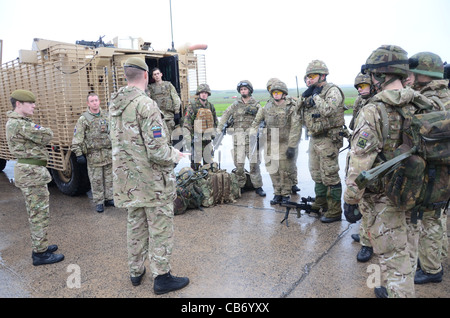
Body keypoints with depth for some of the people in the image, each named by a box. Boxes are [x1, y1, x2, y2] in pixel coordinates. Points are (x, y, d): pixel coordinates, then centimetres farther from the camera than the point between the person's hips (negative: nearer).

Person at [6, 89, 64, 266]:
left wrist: (38, 133, -5)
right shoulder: (18, 123, -18)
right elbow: (46, 136, -16)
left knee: (35, 212, 17)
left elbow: (35, 138, 14)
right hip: (32, 172, -11)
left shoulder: (20, 122, 16)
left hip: (29, 171, 11)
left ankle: (39, 245, 29)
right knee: (40, 213, -3)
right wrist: (44, 131, 3)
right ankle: (40, 253, 5)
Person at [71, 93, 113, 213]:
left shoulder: (106, 116, 10)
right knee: (96, 180, 2)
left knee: (109, 177, 11)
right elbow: (77, 138, -7)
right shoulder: (83, 119, -3)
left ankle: (108, 199, 24)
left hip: (108, 153, 4)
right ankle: (98, 202, 13)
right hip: (93, 155, -4)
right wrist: (78, 154, -14)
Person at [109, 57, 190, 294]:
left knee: (136, 225, 20)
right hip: (153, 180, -8)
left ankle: (136, 271, 34)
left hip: (128, 178, 8)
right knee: (161, 229, 6)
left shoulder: (115, 105, 5)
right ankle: (162, 278, 18)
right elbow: (157, 152, -26)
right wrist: (175, 156, -5)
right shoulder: (146, 105, -21)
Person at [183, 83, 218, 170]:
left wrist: (213, 133, 15)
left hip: (207, 138, 5)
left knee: (209, 161, 13)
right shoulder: (192, 106, -7)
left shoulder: (210, 106, 11)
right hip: (196, 139, -5)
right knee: (195, 161, -2)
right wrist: (187, 139, -15)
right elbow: (186, 124, -11)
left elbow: (215, 121, 23)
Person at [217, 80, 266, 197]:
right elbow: (225, 115, 14)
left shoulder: (256, 104, 9)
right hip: (238, 136, 1)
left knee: (254, 163, -4)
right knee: (239, 163, 1)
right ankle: (240, 186, 13)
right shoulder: (235, 104, 12)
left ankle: (258, 186, 5)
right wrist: (219, 129, 6)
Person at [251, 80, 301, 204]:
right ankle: (277, 194, 19)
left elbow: (296, 128, -9)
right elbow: (257, 120, 20)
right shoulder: (267, 106, 8)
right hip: (269, 143, 5)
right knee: (272, 170, 7)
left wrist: (292, 146, -13)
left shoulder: (291, 108, -6)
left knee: (284, 171, -1)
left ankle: (286, 195, 14)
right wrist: (253, 133, 10)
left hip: (283, 144, -4)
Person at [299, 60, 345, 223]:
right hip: (314, 139, 9)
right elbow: (298, 109, 11)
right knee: (316, 173, 17)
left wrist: (316, 95, -16)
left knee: (330, 176, -4)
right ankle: (320, 203, 33)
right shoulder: (312, 92, 13)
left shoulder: (332, 90, -12)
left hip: (327, 139, -9)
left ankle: (335, 211, 5)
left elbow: (327, 110, -28)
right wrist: (305, 95, -4)